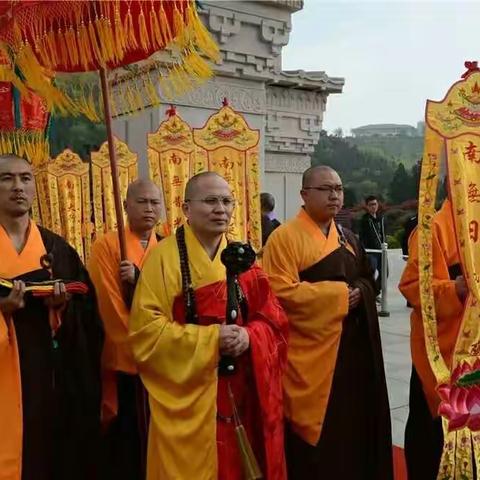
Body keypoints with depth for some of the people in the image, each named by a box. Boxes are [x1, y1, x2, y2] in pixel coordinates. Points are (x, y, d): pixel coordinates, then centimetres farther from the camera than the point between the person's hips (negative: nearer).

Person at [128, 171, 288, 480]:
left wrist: (249, 337, -15)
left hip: (241, 394, 5)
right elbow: (146, 329, -13)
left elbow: (274, 320, 6)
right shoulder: (163, 257, -8)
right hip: (188, 396, -4)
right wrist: (210, 338, -20)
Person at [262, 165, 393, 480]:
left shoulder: (348, 239, 14)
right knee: (315, 428, 3)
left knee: (353, 422, 14)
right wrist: (338, 294, -15)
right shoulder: (285, 237, -10)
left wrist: (358, 293, -7)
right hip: (311, 349, -7)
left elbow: (368, 280, 17)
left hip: (352, 347, 7)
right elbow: (283, 292, -18)